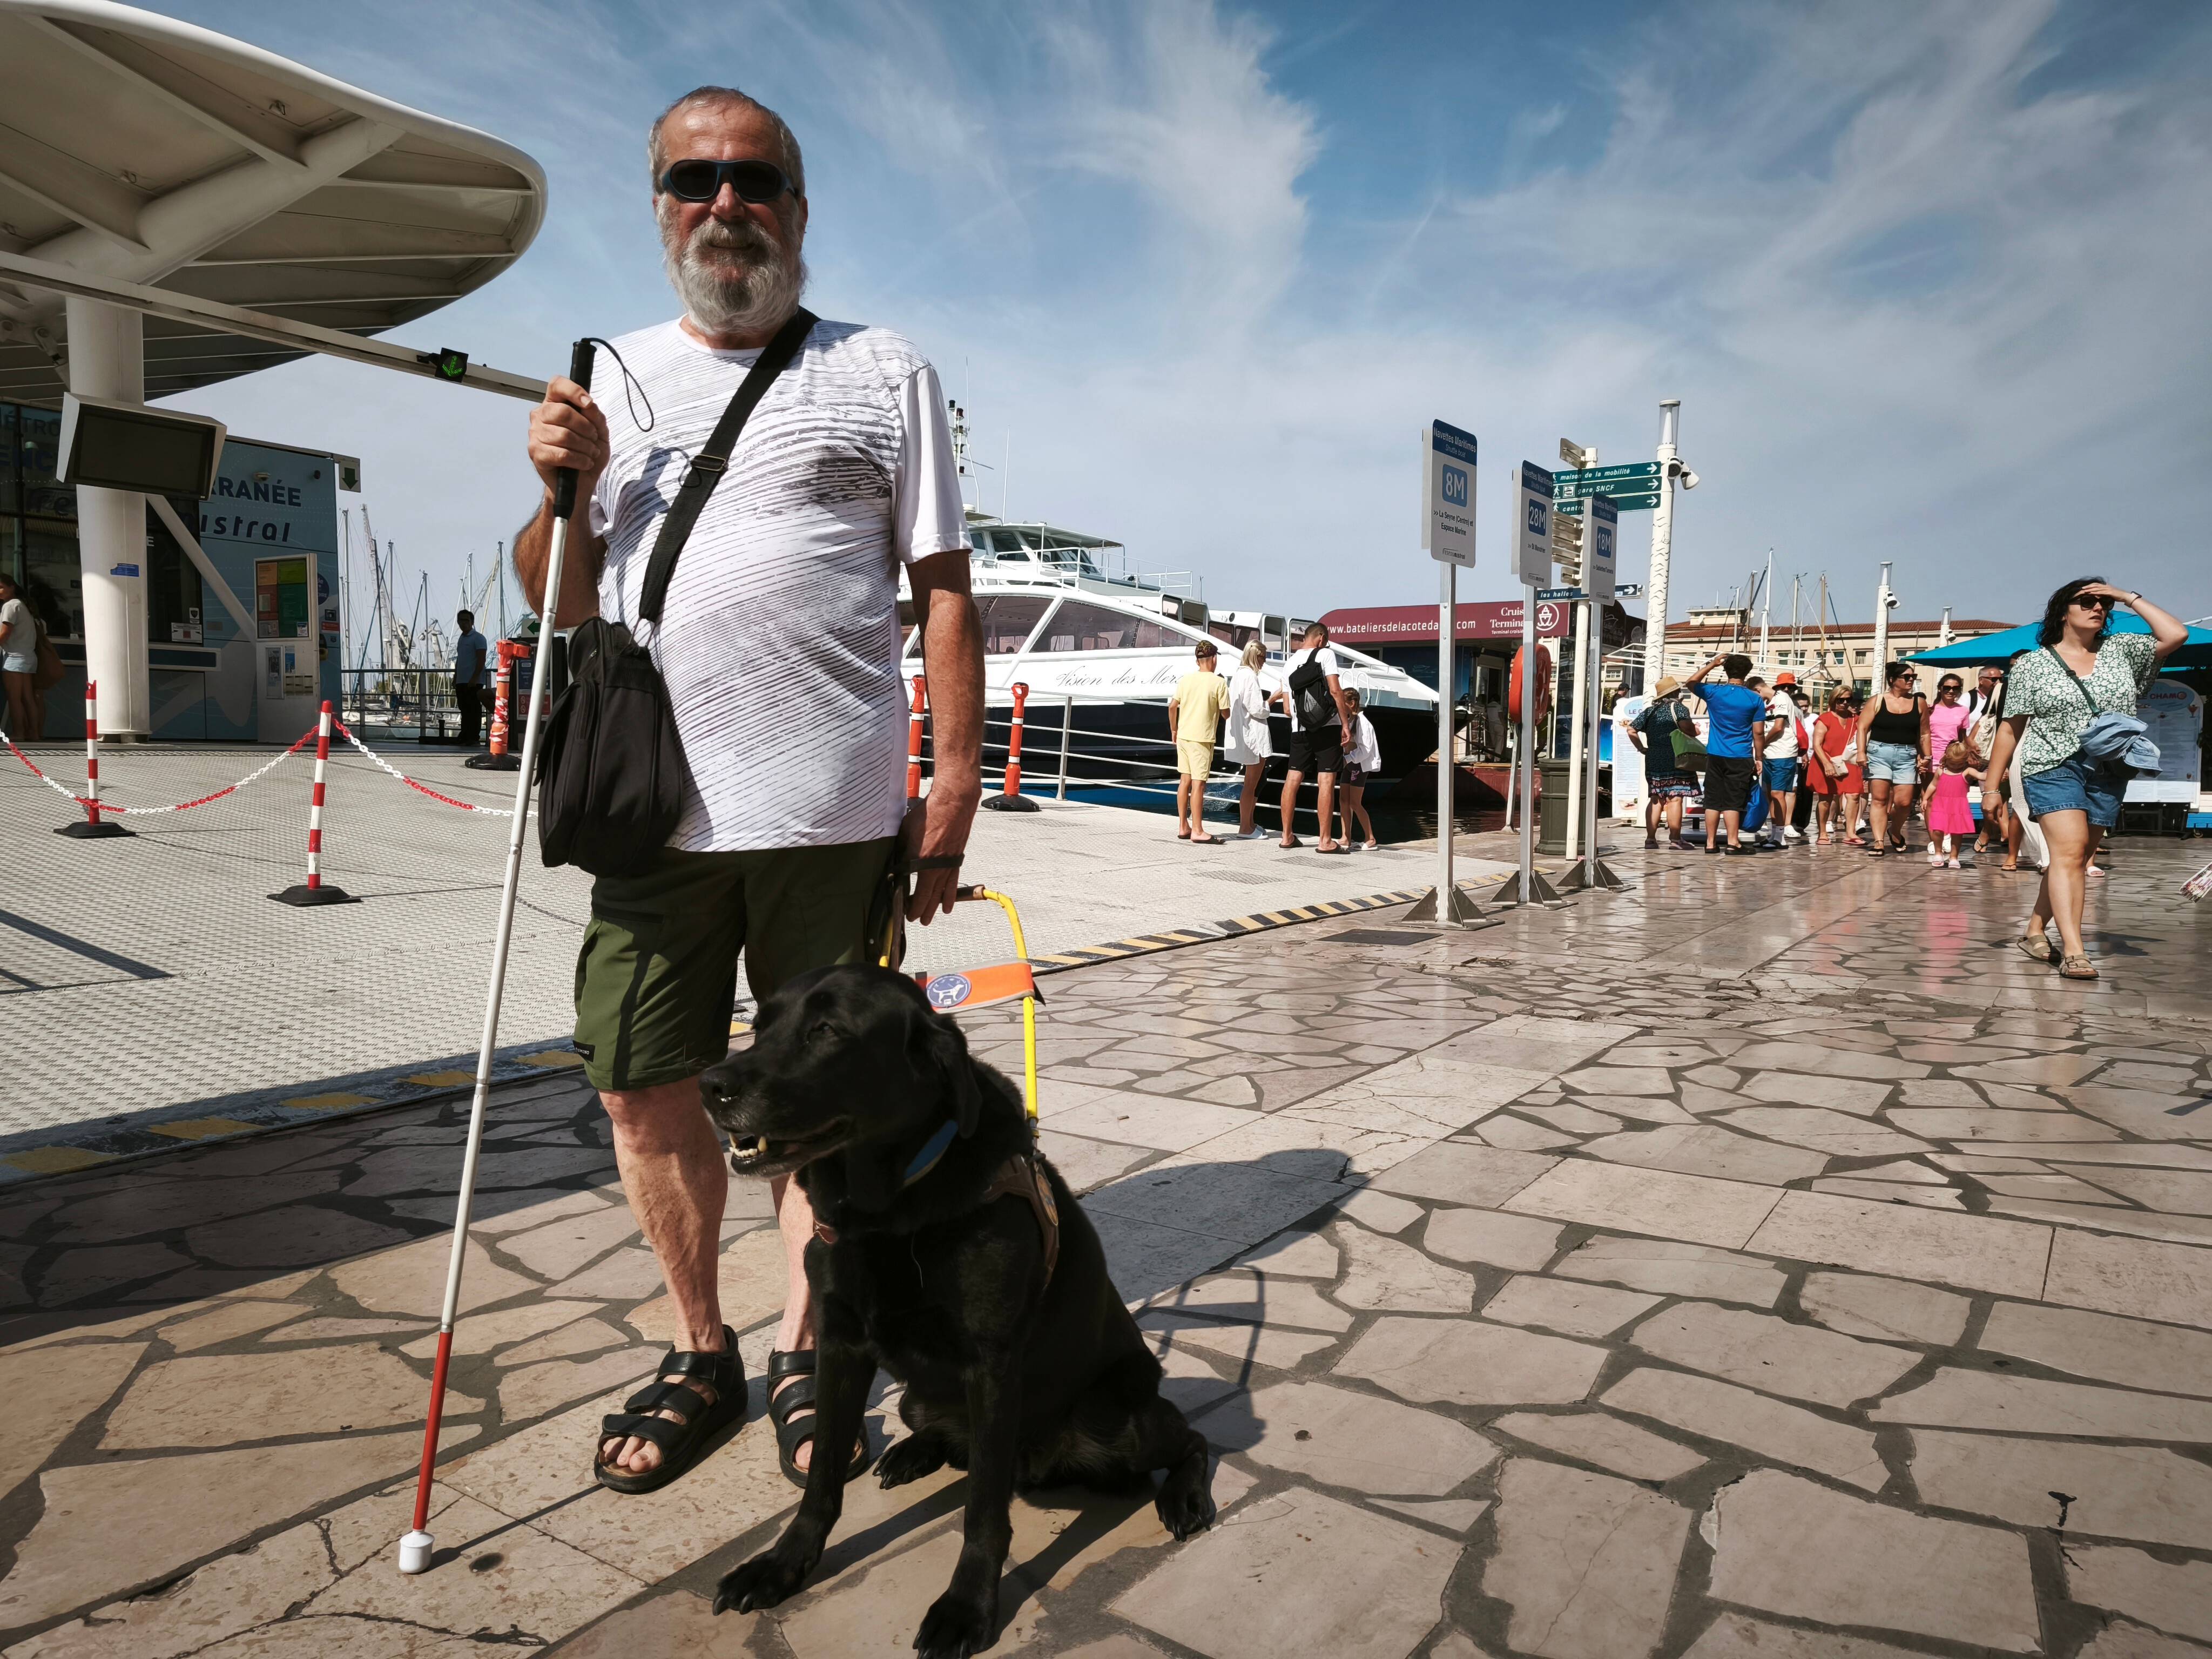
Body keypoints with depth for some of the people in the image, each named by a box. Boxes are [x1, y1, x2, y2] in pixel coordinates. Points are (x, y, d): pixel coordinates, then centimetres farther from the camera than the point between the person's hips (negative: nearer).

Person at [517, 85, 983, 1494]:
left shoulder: (887, 376, 7)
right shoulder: (611, 378, 16)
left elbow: (943, 588, 3)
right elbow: (557, 604, 18)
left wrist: (957, 782, -5)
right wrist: (564, 490, -2)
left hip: (835, 817, -3)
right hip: (653, 811, 3)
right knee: (648, 1097, 8)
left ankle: (804, 1357, 26)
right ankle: (699, 1352, 29)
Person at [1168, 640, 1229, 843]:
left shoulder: (1185, 679, 5)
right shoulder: (1219, 682, -8)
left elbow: (1172, 707, 6)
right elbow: (1225, 713, -5)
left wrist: (1174, 730, 18)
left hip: (1183, 736, 6)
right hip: (1202, 738, -6)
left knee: (1184, 781, 13)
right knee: (1198, 784, -4)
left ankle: (1183, 827, 19)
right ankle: (1197, 831, -2)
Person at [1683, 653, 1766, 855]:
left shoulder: (1714, 693, 0)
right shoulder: (1756, 700, -4)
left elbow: (1691, 684, 20)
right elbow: (1759, 733, -2)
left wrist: (1712, 665, 21)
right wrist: (1758, 758, 7)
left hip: (1715, 756, 2)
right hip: (1741, 759, -2)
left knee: (1713, 800, 6)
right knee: (1733, 801, -1)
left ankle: (1710, 843, 9)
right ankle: (1733, 842, -3)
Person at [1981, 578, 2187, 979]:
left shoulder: (2120, 652, 12)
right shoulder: (2032, 664, 2)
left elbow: (2176, 635, -1)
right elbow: (2010, 727, 1)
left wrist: (2129, 598, 3)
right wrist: (1991, 785, -2)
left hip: (2109, 774, 4)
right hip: (2053, 768, -4)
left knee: (2076, 859, 7)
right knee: (2069, 851, -18)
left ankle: (2035, 930, 20)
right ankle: (2073, 952, -23)